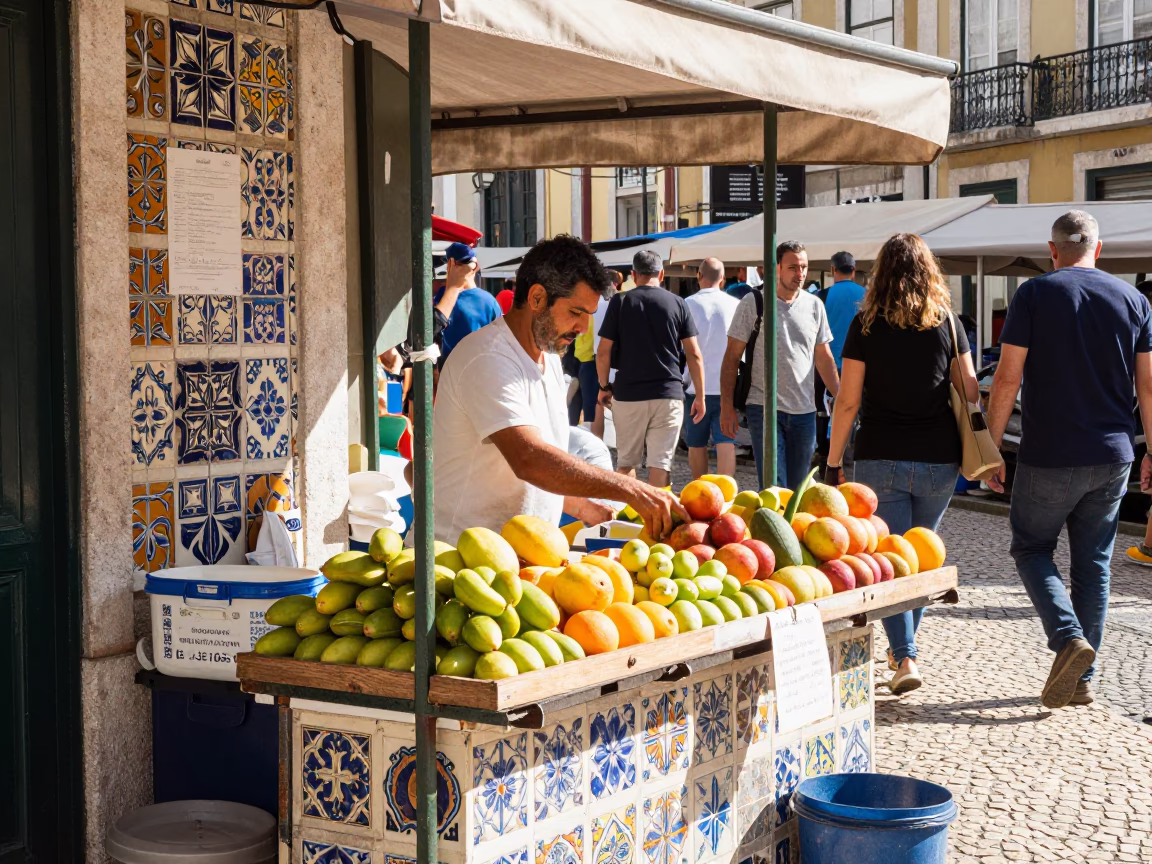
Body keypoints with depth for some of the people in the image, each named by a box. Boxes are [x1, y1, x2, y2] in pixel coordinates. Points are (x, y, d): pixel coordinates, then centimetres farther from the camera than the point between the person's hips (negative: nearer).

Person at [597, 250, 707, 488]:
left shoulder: (620, 302, 0)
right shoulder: (677, 303, 3)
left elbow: (603, 352, -2)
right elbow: (694, 354, 1)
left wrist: (604, 386, 12)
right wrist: (700, 397, 7)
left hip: (628, 393, 0)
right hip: (668, 394, 0)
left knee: (626, 462, 11)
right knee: (661, 463, 0)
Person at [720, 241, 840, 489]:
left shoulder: (814, 305, 9)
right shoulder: (753, 303, -2)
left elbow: (823, 357, 16)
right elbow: (732, 357, -1)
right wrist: (726, 406, -7)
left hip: (804, 412, 4)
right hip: (764, 409, -4)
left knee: (798, 490, 9)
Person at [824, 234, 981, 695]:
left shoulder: (866, 324, -4)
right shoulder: (947, 322, 2)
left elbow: (848, 401, -5)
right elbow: (970, 392, 4)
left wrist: (833, 462, 2)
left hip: (880, 458, -2)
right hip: (939, 461, 3)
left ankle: (905, 657, -11)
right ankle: (903, 647, 30)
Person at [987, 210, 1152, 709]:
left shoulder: (1034, 294, -6)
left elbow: (1007, 379, -10)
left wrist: (991, 447, -3)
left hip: (1049, 457, -4)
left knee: (1031, 548, 12)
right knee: (1093, 563, 12)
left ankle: (1068, 638, -11)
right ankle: (1082, 680, 15)